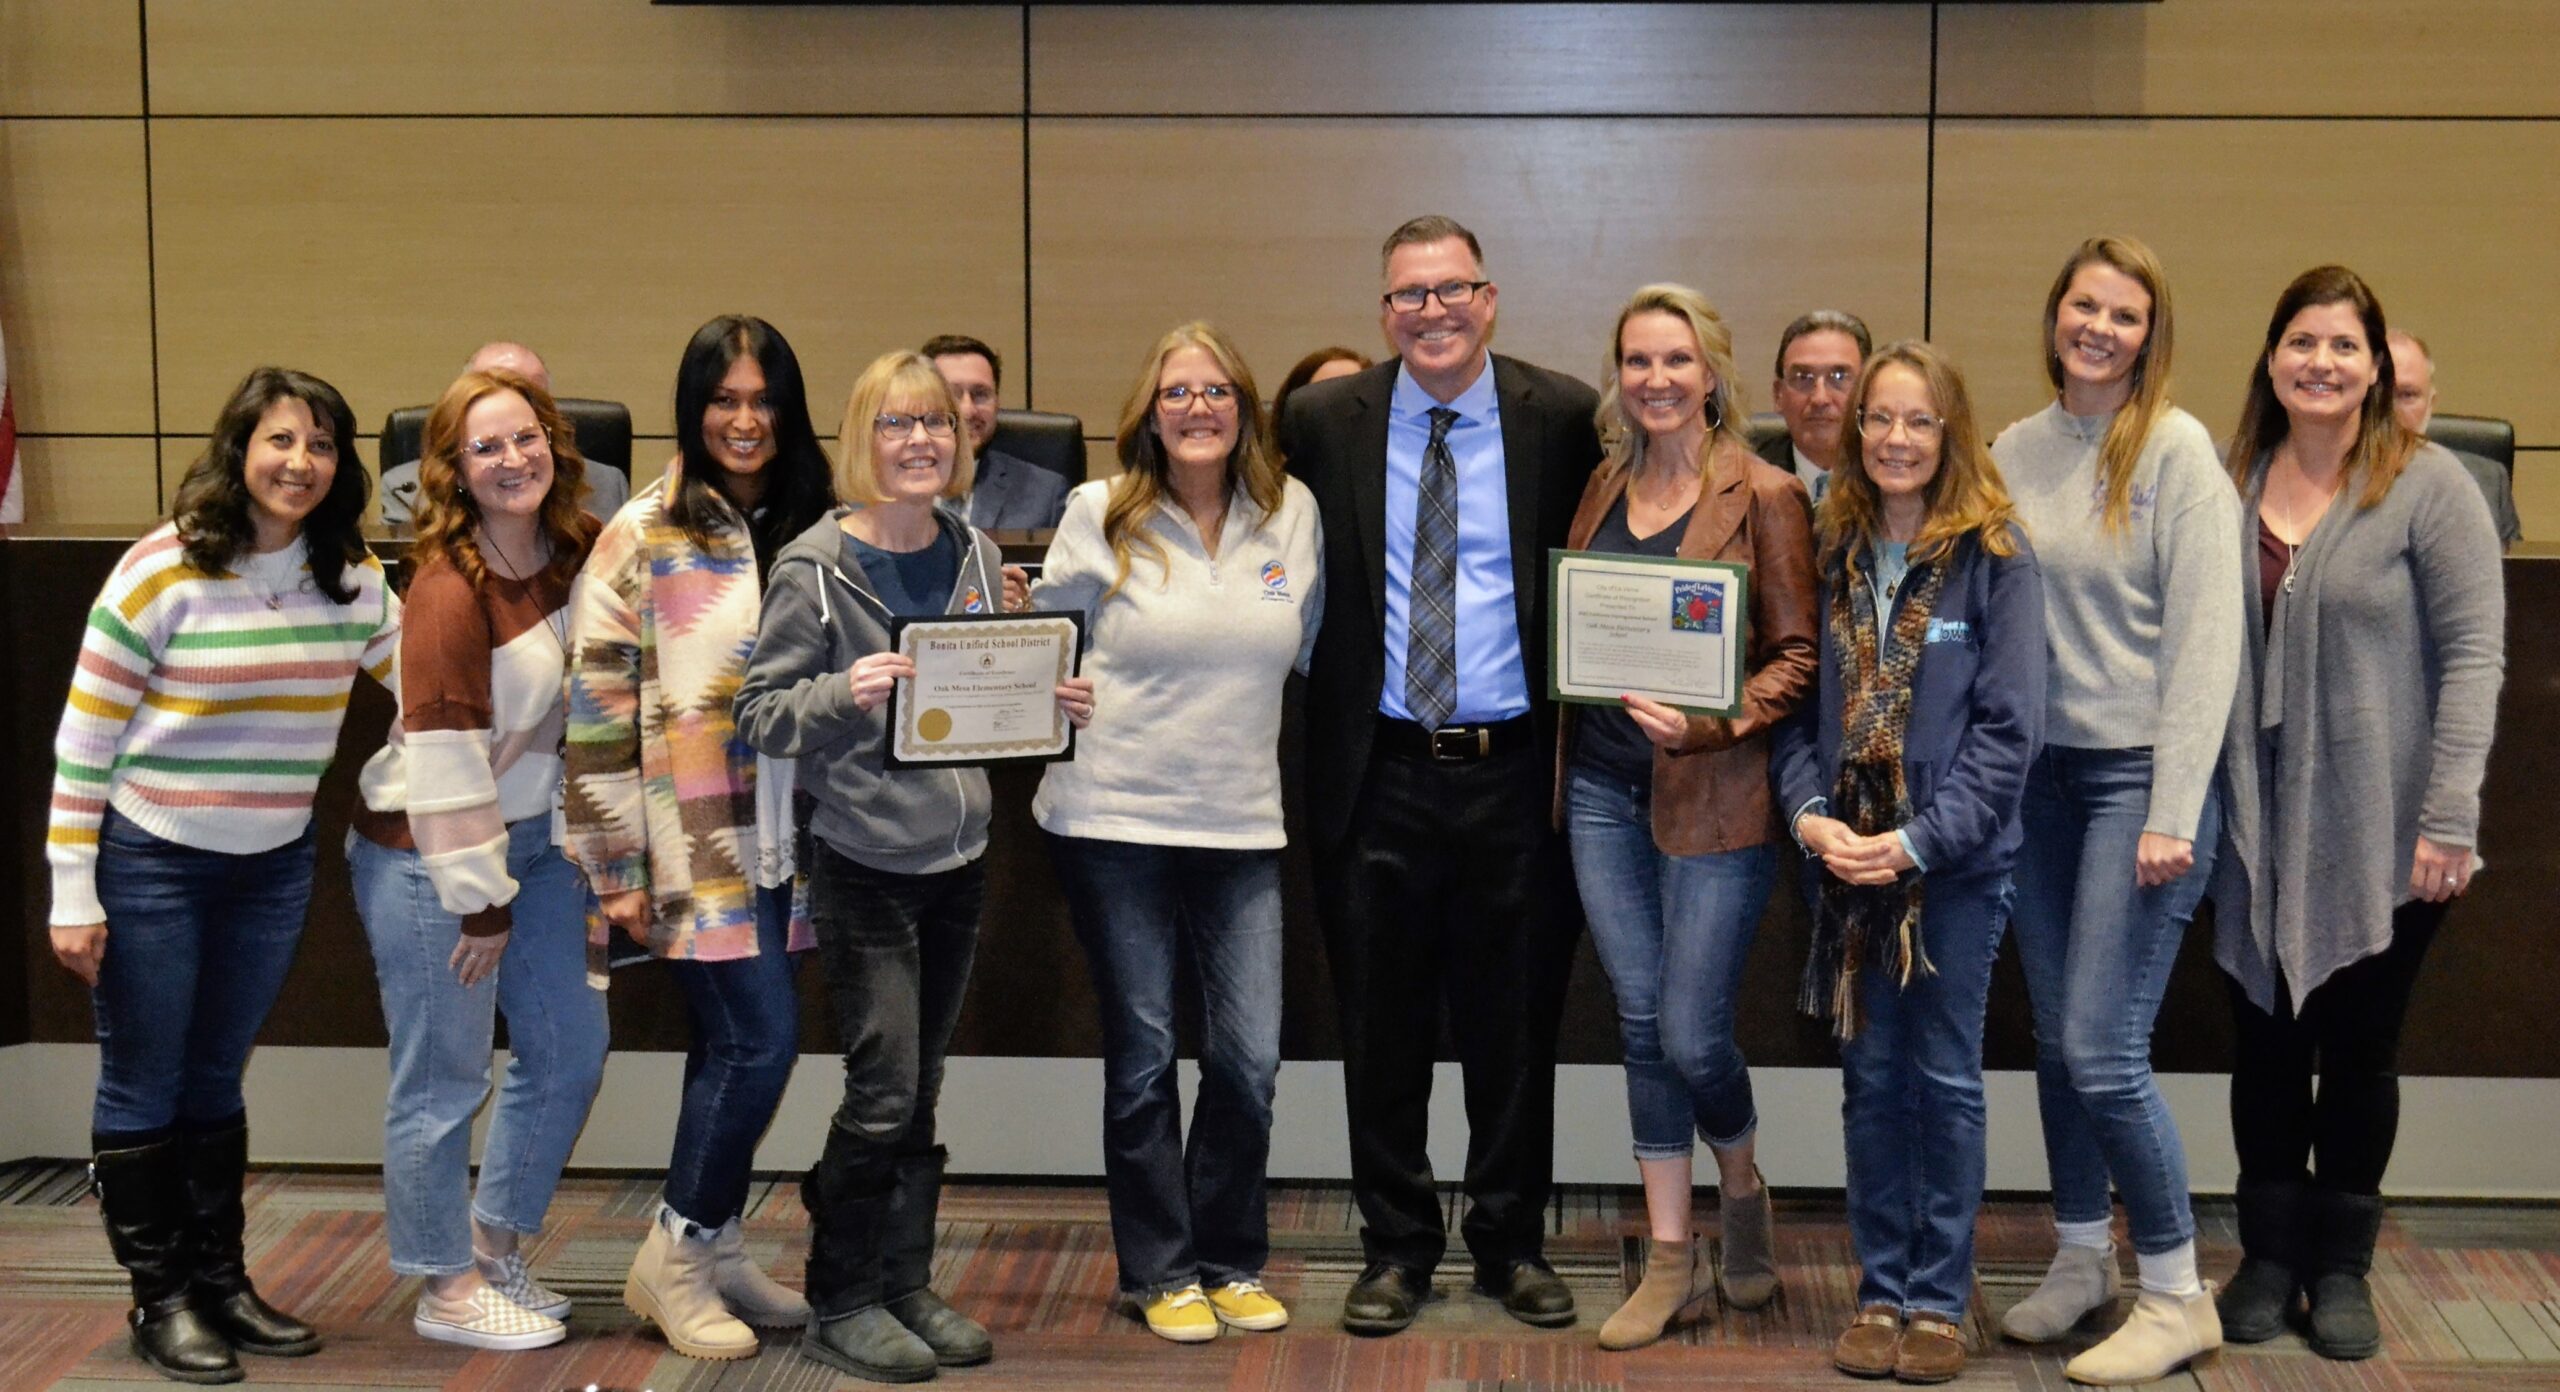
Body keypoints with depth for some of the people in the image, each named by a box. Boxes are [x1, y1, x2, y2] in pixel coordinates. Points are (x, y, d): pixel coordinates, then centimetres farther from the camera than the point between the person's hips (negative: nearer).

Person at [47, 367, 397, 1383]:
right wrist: (72, 894, -13)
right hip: (149, 866, -5)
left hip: (273, 869, 5)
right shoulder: (163, 570, -15)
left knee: (217, 1080, 17)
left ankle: (222, 1283, 27)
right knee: (144, 1088, 5)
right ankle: (160, 1302, 17)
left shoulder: (353, 579, -1)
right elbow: (84, 737, -12)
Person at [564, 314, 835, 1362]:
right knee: (762, 1041, -9)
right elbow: (598, 702, -8)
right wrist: (617, 866, -9)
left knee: (732, 1045, 11)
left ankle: (713, 1251, 22)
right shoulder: (646, 535, -6)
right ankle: (674, 1260, 6)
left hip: (783, 840, 5)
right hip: (696, 843, -5)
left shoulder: (811, 527, 10)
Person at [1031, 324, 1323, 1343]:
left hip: (1242, 824, 2)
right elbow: (1042, 626, 8)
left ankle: (1231, 1260, 21)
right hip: (1114, 818, -2)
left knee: (1249, 1057, 2)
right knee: (1142, 1057, 6)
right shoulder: (1101, 515, -1)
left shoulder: (1293, 512, 5)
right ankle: (1160, 1271, 20)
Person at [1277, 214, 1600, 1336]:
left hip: (1516, 770, -1)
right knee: (1383, 1028, 8)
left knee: (1516, 1025, 9)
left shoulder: (1563, 418, -1)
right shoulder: (1325, 421, 2)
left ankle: (1513, 1245, 25)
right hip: (1379, 772, 1)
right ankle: (1397, 1247, 23)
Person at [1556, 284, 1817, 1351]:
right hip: (1602, 783, 5)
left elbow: (1800, 654, -7)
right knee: (1641, 1024, 8)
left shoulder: (1764, 496, -6)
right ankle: (1671, 1261, 17)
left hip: (1713, 795, -5)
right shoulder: (1603, 490, 11)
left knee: (1691, 1035, -4)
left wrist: (1718, 721, -19)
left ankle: (1743, 1190, 27)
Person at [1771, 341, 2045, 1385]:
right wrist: (1808, 812, -8)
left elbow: (2009, 727, -10)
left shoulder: (1994, 557, -7)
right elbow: (1799, 702, 8)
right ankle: (1880, 1292, 20)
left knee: (1945, 1080, 6)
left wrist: (1918, 841, -16)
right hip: (1844, 859, 4)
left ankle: (1939, 1301, 16)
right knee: (1871, 1078, 10)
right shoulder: (1830, 552, 6)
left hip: (1956, 864, -3)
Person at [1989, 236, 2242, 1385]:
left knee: (2102, 1049, -8)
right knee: (2055, 1038, 11)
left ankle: (2177, 1297, 8)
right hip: (2040, 771, 5)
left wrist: (2173, 814, -16)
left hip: (2141, 771, -5)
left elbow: (2205, 640, -12)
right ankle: (2080, 1259, 28)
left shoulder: (2176, 451, -8)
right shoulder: (2013, 452, 7)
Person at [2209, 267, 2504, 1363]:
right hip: (2259, 827, 3)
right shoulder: (2235, 484, 5)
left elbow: (2473, 651, -10)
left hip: (2379, 836, -3)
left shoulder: (2425, 485, -7)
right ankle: (2269, 1253, 26)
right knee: (2265, 1041, 11)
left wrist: (2449, 818, -16)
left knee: (2359, 1049, 9)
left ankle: (2341, 1264, 24)